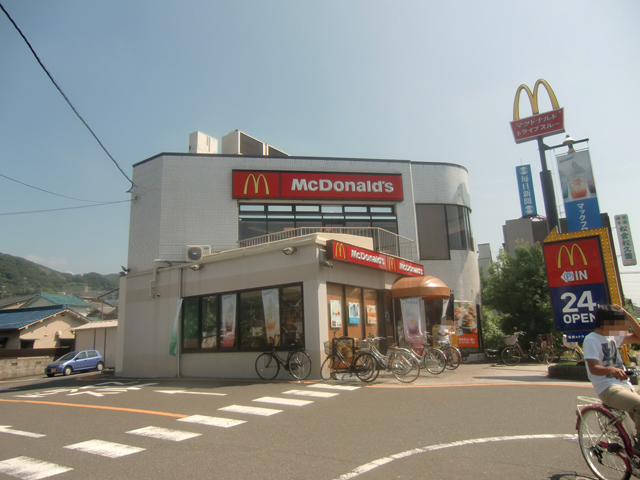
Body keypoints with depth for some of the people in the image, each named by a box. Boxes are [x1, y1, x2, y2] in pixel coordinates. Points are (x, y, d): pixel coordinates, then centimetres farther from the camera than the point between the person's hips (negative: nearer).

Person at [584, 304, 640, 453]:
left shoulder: (614, 336, 16)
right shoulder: (591, 339, -10)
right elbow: (593, 368, -19)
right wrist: (611, 370, -39)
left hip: (625, 386, 8)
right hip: (608, 389, -8)